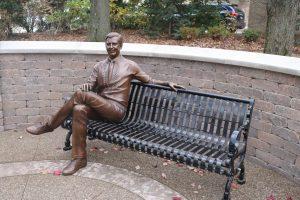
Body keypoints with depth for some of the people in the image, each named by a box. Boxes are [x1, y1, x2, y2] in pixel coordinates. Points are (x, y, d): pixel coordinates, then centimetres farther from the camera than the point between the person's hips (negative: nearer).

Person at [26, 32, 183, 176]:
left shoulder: (130, 66, 6)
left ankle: (49, 125, -12)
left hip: (116, 110, -4)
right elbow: (91, 85, 12)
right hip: (100, 107, 4)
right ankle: (79, 158, -27)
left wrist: (167, 83, 0)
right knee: (79, 109, -32)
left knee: (81, 95, -27)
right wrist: (85, 86, -13)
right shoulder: (99, 66, 17)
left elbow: (149, 81, 14)